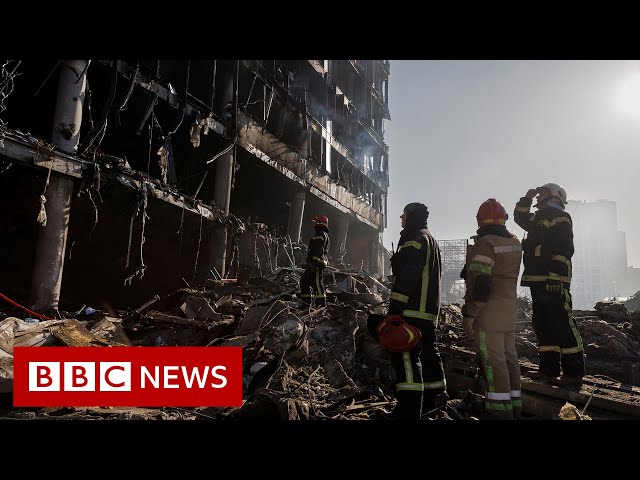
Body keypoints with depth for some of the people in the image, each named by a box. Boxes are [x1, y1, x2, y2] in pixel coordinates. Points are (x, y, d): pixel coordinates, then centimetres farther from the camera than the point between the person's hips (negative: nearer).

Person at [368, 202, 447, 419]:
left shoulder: (416, 239, -9)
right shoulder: (431, 241, 25)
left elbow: (407, 277, -21)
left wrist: (395, 308, -23)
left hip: (413, 310, -11)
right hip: (429, 311, 11)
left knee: (406, 356, -14)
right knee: (428, 352, 21)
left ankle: (409, 411, -16)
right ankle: (435, 396, 35)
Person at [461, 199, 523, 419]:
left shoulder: (485, 244, -15)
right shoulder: (514, 242, 9)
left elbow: (478, 282, -21)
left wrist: (469, 314, -15)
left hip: (489, 310, -8)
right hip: (510, 307, 8)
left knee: (492, 360, -3)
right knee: (509, 357, 15)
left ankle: (500, 410, 1)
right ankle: (514, 406, 23)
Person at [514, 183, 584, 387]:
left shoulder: (560, 217, -4)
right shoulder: (540, 219, 24)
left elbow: (563, 249, -16)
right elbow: (520, 217, 40)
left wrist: (555, 276, -25)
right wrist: (527, 198, 25)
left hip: (553, 282, -10)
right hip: (538, 281, 10)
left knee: (562, 325, -10)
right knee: (543, 325, 9)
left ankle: (574, 373, -7)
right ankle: (549, 369, 15)